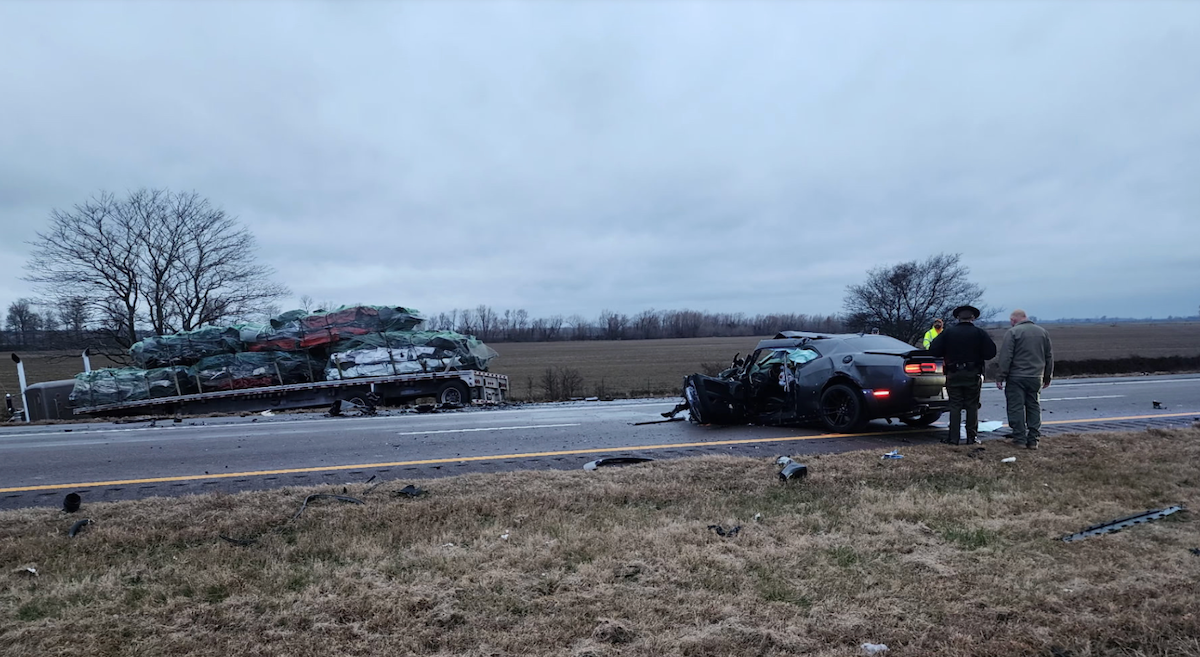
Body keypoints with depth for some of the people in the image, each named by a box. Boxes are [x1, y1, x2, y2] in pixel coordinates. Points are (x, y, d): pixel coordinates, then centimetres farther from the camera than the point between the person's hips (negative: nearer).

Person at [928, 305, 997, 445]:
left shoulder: (948, 332, -2)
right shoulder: (980, 333, -3)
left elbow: (934, 350, -6)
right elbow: (991, 353, -6)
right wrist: (977, 355, 12)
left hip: (953, 375, 0)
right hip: (973, 375, 0)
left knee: (955, 405, 3)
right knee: (972, 406, 7)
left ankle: (953, 438, 1)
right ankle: (972, 437, 9)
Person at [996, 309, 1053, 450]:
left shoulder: (1013, 332, -8)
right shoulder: (1042, 332, 11)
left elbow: (1006, 357, -12)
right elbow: (1049, 357, 16)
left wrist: (1001, 377, -8)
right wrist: (1047, 377, 23)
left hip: (1016, 377, -5)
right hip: (1036, 377, 6)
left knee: (1016, 407, 0)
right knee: (1034, 407, 11)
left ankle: (1020, 438, 1)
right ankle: (1033, 439, 11)